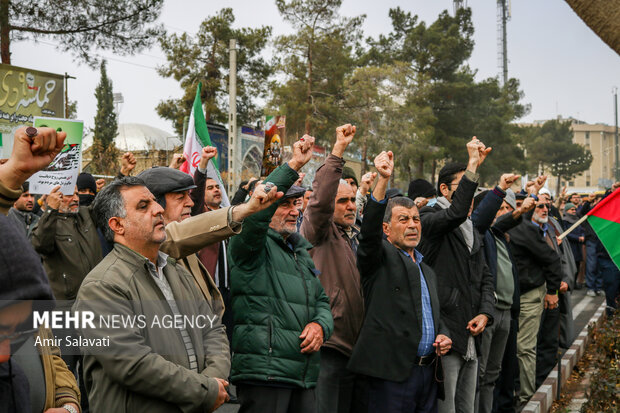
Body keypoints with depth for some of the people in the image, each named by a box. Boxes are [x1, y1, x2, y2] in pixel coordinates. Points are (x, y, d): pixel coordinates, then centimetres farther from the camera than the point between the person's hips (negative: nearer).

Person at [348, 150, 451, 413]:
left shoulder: (427, 271, 24)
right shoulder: (381, 257, 2)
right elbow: (369, 231, -18)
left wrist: (443, 336, 8)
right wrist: (383, 180, -28)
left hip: (428, 371, 7)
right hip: (393, 371, -7)